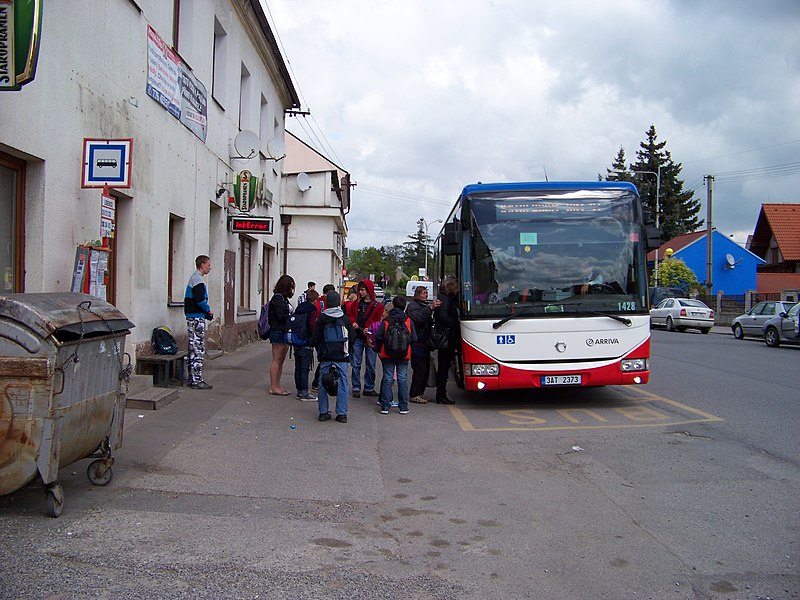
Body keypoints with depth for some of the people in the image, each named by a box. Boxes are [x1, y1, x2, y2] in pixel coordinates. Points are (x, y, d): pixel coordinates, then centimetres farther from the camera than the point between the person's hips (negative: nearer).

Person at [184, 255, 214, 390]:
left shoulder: (194, 278, 20)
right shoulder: (197, 279, -13)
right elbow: (200, 299, -22)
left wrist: (207, 312, 12)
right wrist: (208, 310, -6)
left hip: (192, 317, 11)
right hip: (197, 318, -11)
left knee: (194, 349, 13)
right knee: (198, 349, -8)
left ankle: (193, 378, 18)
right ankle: (197, 380, -7)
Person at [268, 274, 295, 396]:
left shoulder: (283, 298, 16)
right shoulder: (277, 298, -12)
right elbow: (281, 316, -19)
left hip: (284, 332, 10)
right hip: (278, 332, -10)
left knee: (281, 360, 11)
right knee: (277, 360, -5)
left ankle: (277, 386, 16)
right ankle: (273, 387, 0)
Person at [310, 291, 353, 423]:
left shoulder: (322, 318, -3)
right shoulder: (345, 319, -1)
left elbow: (315, 339, -1)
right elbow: (351, 337, 5)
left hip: (325, 356, 0)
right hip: (342, 357, 0)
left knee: (323, 383, 9)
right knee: (342, 383, 4)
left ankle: (323, 412, 9)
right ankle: (342, 413, 2)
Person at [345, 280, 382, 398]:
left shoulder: (377, 306, -1)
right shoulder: (356, 304, 8)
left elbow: (380, 322, -5)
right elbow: (349, 315, 16)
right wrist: (353, 323, -5)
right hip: (357, 338, 2)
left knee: (370, 365, 6)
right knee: (356, 364, 2)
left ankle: (369, 388, 17)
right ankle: (356, 389, 8)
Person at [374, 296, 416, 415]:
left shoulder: (386, 321, -2)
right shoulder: (408, 321, -1)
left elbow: (378, 337, -6)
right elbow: (414, 338, -1)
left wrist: (379, 349, 11)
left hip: (387, 355, 0)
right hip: (404, 356, 0)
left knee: (387, 378, 4)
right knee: (403, 379, 6)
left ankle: (385, 406, 4)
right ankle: (403, 407, 7)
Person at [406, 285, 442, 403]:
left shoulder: (424, 305, 24)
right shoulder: (413, 305, -6)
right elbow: (417, 318, -27)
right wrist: (430, 308, -33)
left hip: (424, 343, 9)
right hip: (417, 343, -9)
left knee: (425, 368, 8)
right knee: (420, 369, -11)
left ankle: (420, 393, 15)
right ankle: (414, 395, -6)